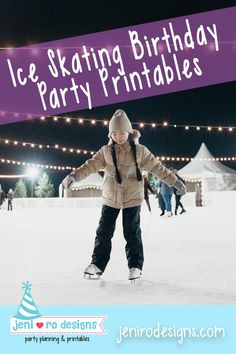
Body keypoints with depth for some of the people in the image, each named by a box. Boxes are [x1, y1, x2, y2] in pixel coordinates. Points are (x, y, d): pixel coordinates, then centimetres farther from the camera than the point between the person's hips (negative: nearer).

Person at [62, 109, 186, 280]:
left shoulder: (139, 151, -5)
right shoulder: (106, 151, -3)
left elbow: (157, 167, -2)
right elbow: (91, 165, -12)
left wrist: (174, 181, -3)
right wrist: (74, 176, -27)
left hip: (132, 198, -2)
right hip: (110, 198, 2)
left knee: (132, 233, 4)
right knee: (104, 231, 5)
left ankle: (135, 265, 18)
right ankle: (98, 263, 17)